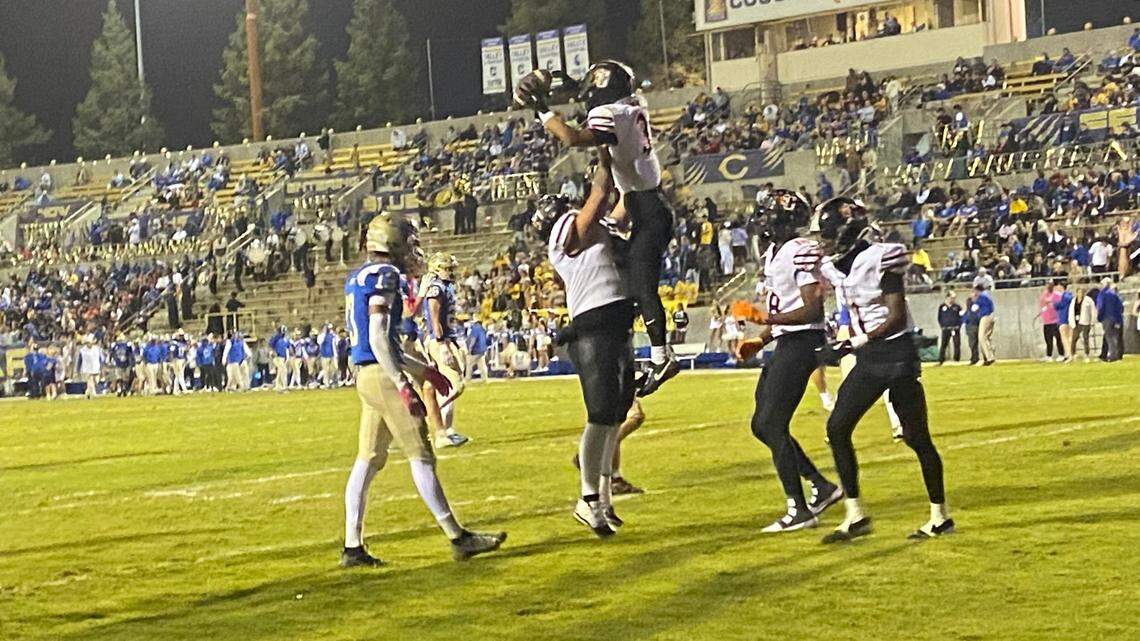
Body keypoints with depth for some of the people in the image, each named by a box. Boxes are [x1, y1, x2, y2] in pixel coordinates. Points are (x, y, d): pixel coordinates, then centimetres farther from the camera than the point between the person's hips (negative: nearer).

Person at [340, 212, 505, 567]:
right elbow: (378, 338, -19)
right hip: (383, 376, -9)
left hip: (366, 376, 9)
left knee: (368, 460, 10)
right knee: (421, 457, -5)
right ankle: (457, 537, -2)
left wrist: (423, 371, 27)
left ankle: (352, 547, 10)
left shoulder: (356, 278, 17)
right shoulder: (384, 275, -12)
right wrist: (403, 385, -22)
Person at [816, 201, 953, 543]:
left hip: (897, 353, -8)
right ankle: (855, 516, 4)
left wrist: (860, 340, -21)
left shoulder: (880, 259, -15)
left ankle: (940, 516, 11)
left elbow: (896, 318, -18)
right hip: (868, 360, 8)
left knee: (916, 437, -1)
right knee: (837, 428, -2)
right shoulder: (836, 267, 8)